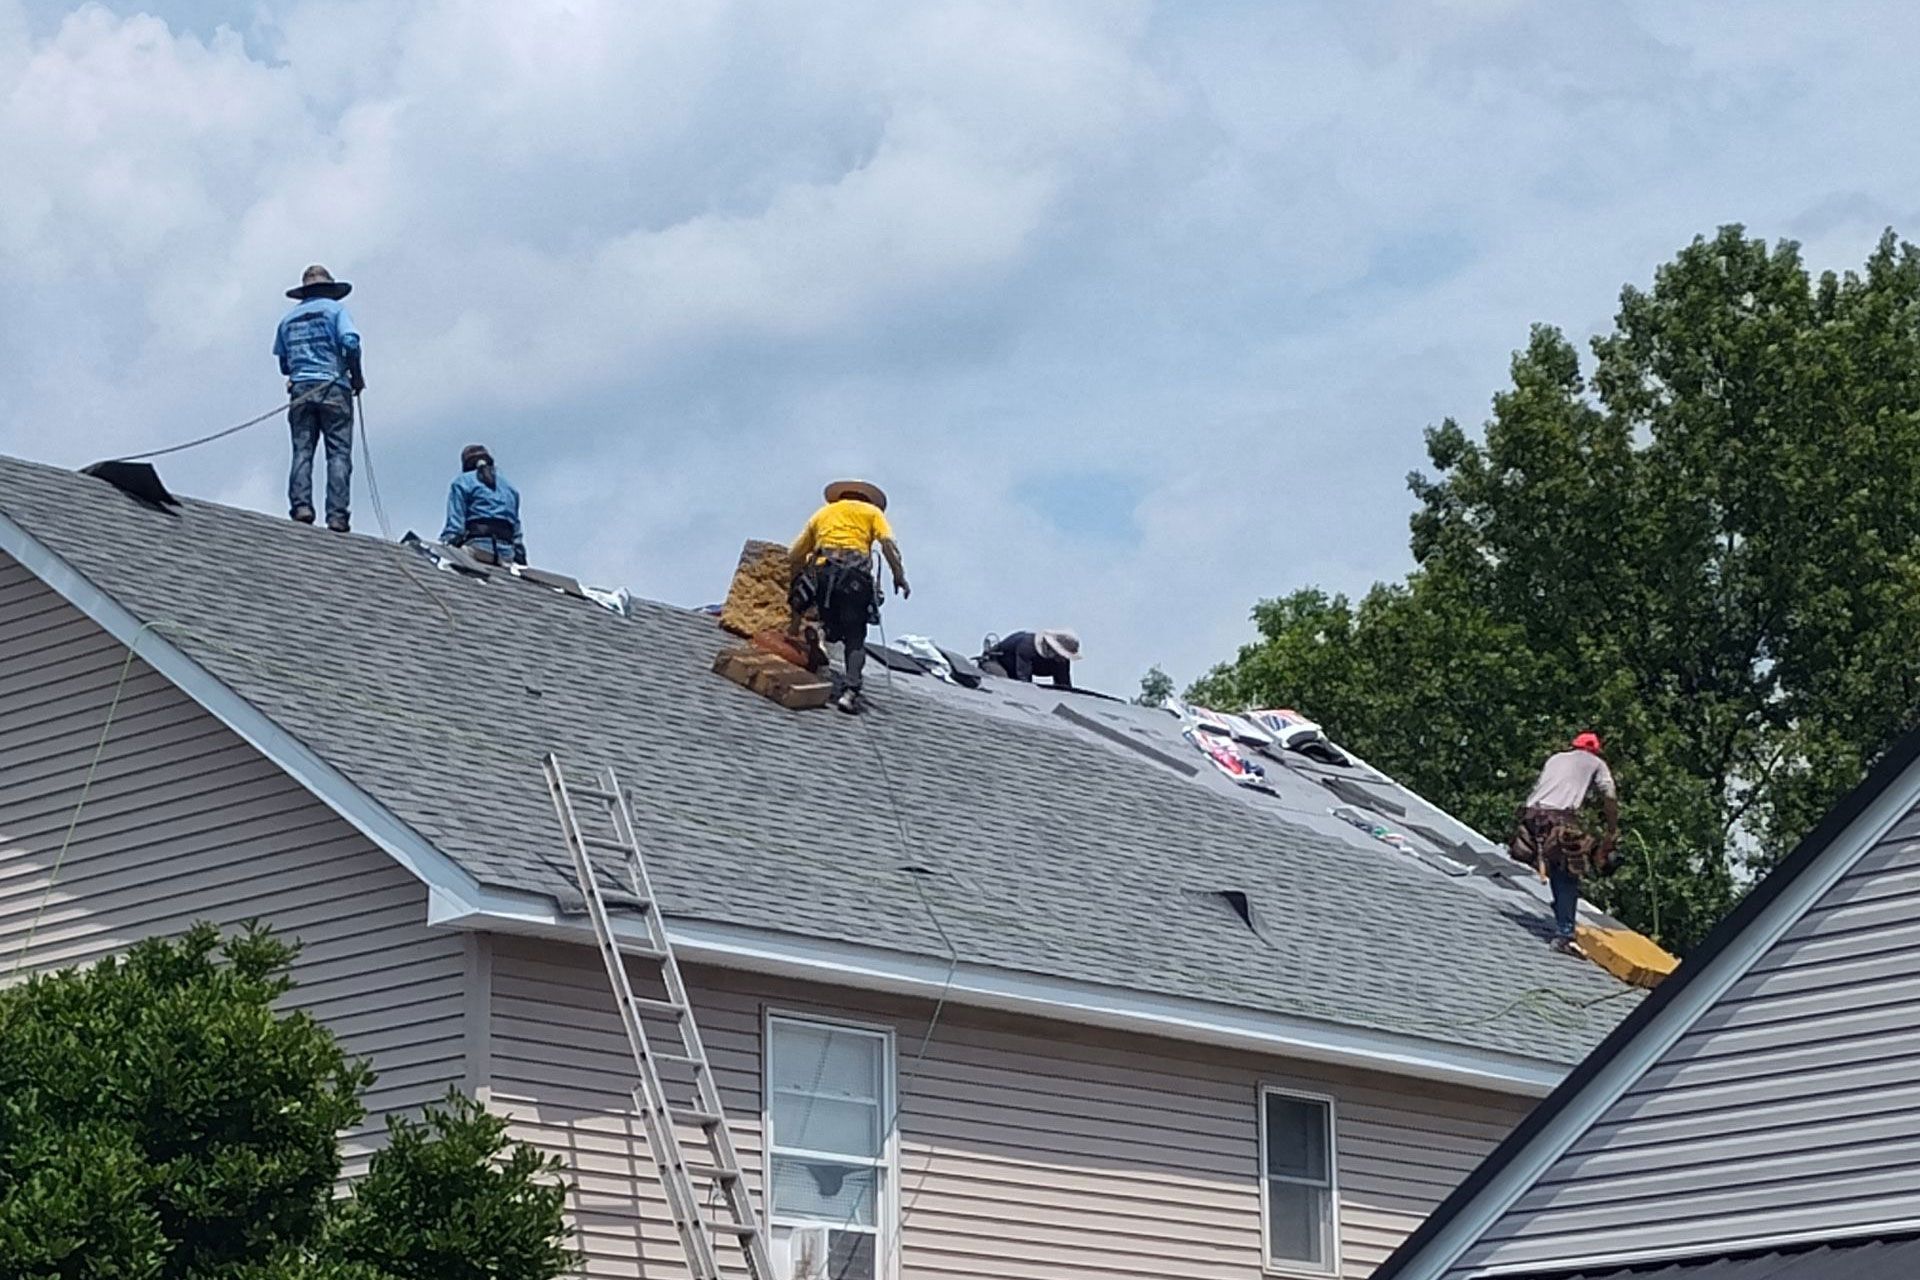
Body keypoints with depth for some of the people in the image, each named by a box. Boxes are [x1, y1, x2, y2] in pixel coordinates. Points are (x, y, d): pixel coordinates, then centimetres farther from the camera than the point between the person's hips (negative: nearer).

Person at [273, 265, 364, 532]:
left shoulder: (288, 319, 19)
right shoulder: (334, 309, 5)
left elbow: (283, 364, 16)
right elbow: (351, 343, -9)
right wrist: (357, 377, 2)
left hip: (300, 390, 4)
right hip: (333, 388, -4)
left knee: (302, 450, 1)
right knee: (339, 452, -5)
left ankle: (300, 504, -17)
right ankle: (336, 514, -15)